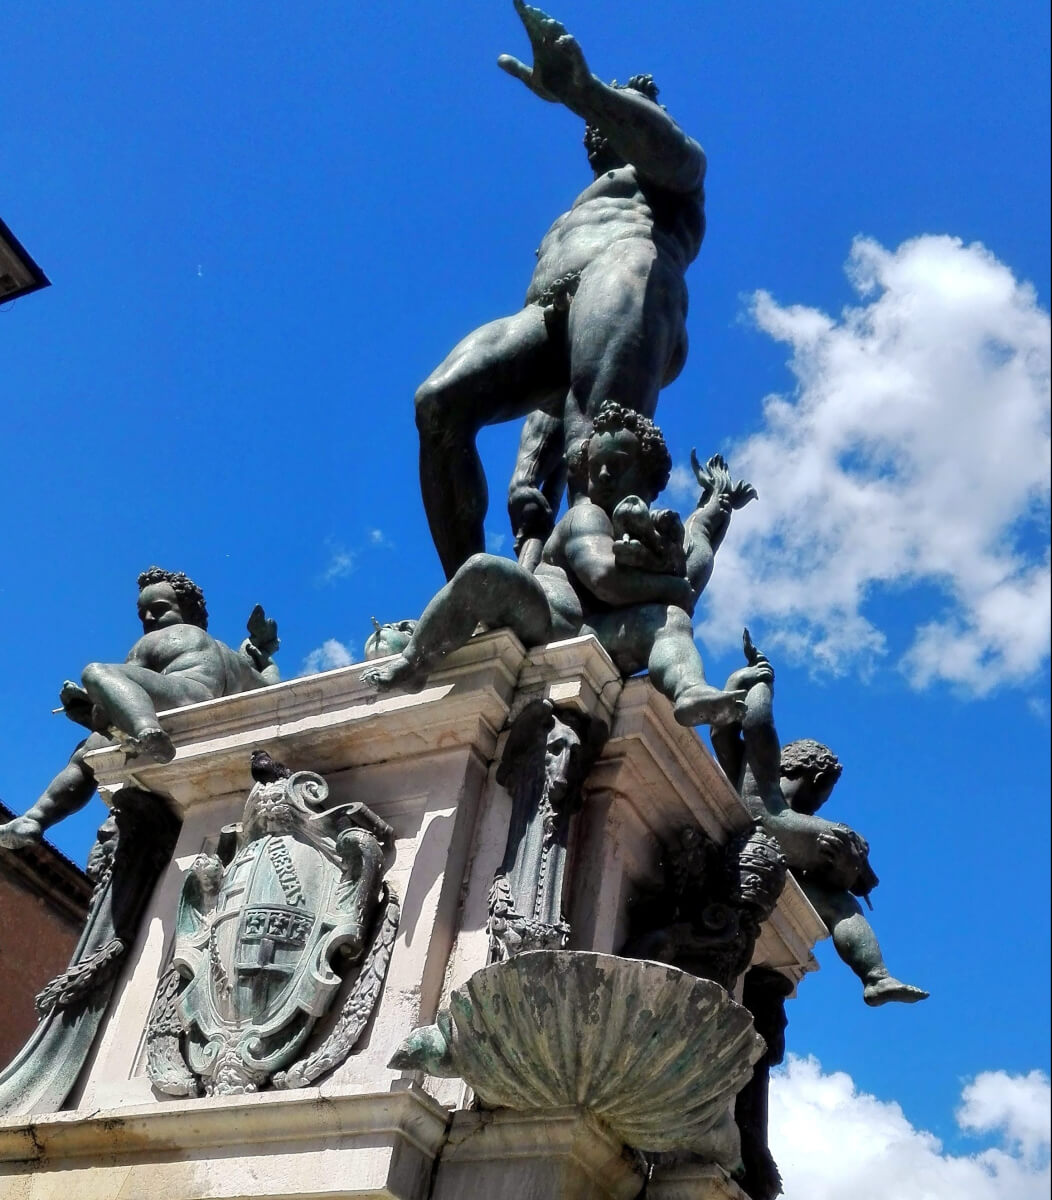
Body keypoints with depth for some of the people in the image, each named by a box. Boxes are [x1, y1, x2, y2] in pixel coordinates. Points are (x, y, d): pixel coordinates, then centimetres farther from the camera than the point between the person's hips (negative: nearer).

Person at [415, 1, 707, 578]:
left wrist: (582, 90, -18)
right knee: (439, 400, -23)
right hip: (547, 319, 5)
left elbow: (667, 146, 2)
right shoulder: (563, 228, 44)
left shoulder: (668, 177, 34)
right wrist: (528, 481, 8)